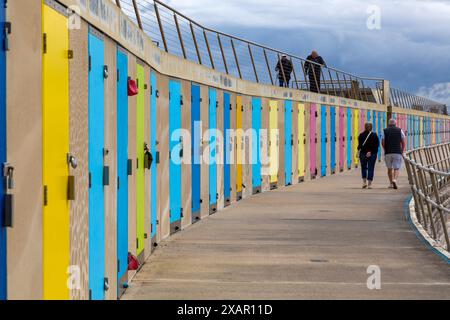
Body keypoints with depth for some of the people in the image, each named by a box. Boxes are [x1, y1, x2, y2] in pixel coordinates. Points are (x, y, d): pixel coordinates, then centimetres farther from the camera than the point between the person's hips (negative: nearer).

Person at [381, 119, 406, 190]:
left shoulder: (385, 131, 5)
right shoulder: (400, 130, 4)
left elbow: (382, 142, 3)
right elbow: (404, 142, 2)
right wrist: (403, 151, 13)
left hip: (388, 153, 1)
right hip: (397, 152, -1)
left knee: (390, 168, 15)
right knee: (397, 168, 0)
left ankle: (391, 184, 17)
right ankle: (395, 180, -24)